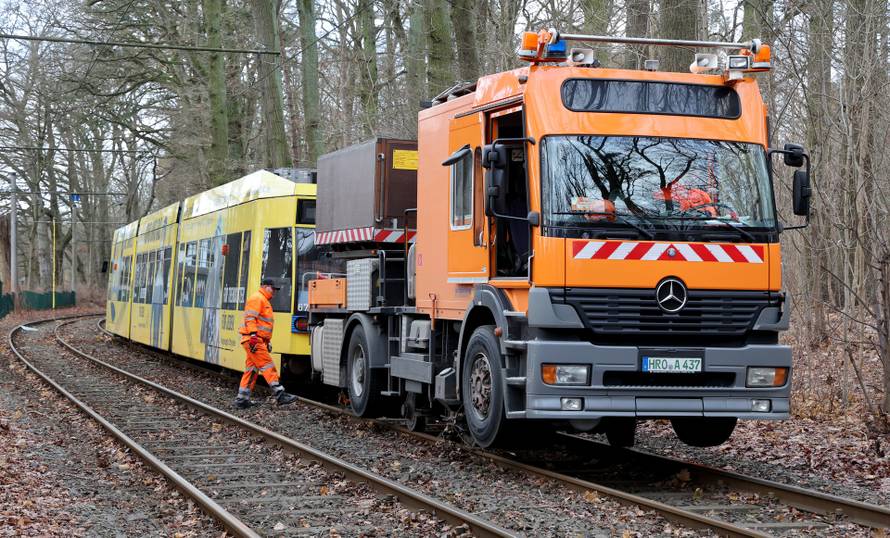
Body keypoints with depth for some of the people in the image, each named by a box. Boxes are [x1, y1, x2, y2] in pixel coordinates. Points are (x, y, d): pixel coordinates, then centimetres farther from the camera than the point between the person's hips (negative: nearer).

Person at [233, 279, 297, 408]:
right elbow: (250, 318, -19)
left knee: (252, 369, 9)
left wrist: (267, 342, 28)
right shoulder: (257, 298, -8)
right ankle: (280, 395, -16)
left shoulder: (264, 301, 26)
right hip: (253, 339, -11)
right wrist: (253, 335, -27)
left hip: (258, 340, 11)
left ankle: (242, 400, 11)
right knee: (267, 366, -13)